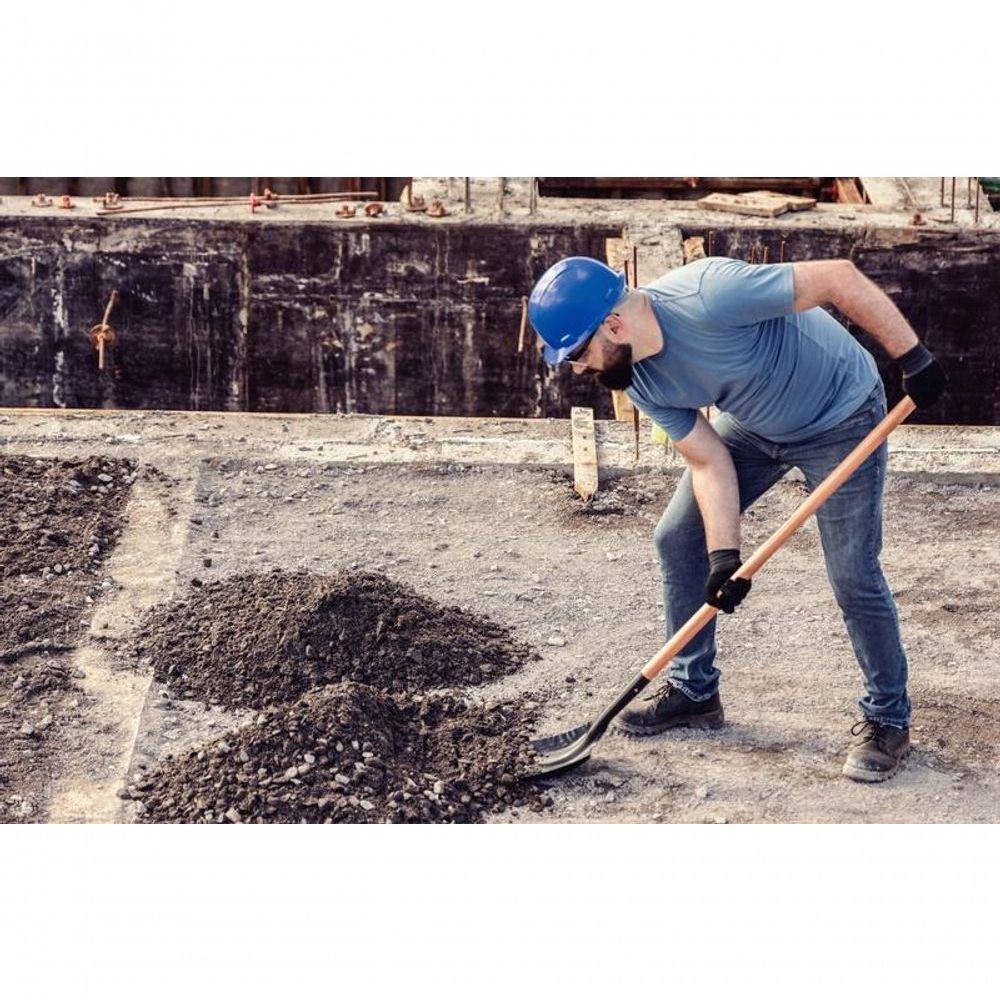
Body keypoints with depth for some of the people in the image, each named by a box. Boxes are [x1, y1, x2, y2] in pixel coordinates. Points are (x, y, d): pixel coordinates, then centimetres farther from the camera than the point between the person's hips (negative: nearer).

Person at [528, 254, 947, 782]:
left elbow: (839, 278, -33)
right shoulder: (638, 381, -13)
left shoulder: (708, 297, -38)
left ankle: (888, 720, 11)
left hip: (839, 416, -7)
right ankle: (694, 690, 21)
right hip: (752, 425, 7)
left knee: (853, 576, -9)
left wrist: (914, 360, -29)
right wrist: (724, 555, -19)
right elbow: (709, 463, -9)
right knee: (677, 538, 5)